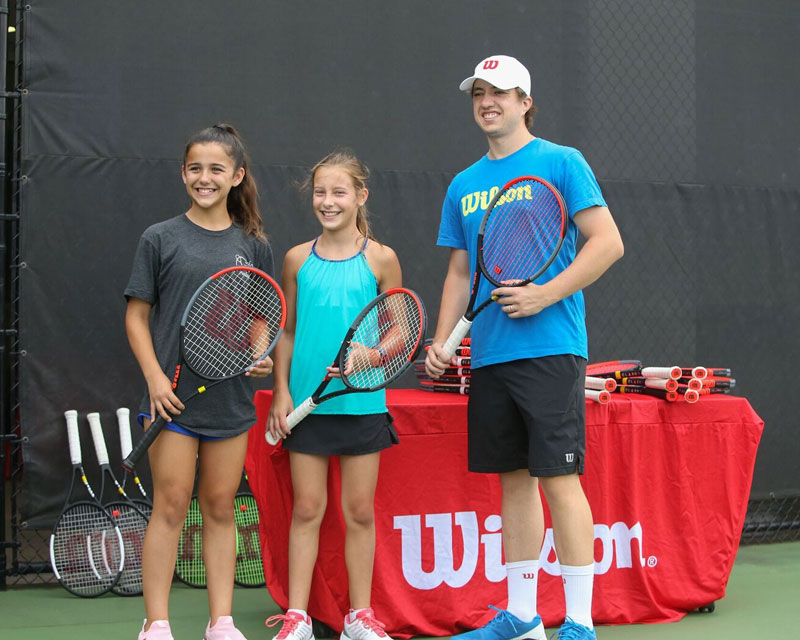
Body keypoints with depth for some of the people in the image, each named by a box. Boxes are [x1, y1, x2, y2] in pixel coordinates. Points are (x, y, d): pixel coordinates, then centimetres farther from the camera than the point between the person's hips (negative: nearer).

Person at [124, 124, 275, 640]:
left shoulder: (254, 245, 7)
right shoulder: (160, 239, 0)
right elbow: (137, 316, 2)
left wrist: (263, 356, -6)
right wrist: (155, 377, -9)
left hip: (231, 398, 2)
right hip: (174, 395, -2)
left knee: (221, 507, 8)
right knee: (171, 506, -2)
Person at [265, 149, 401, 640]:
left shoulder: (380, 259, 0)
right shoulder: (298, 259, 5)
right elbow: (286, 331, 11)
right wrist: (282, 392, 3)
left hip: (362, 402, -1)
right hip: (306, 402, 1)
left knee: (360, 511, 5)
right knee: (306, 508, 4)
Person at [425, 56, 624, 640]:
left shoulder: (561, 162, -1)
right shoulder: (464, 186, 16)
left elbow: (608, 242, -7)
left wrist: (544, 295, -16)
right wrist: (442, 341, 9)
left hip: (549, 348, -6)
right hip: (489, 354, 6)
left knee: (559, 479, -9)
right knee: (514, 480, 10)